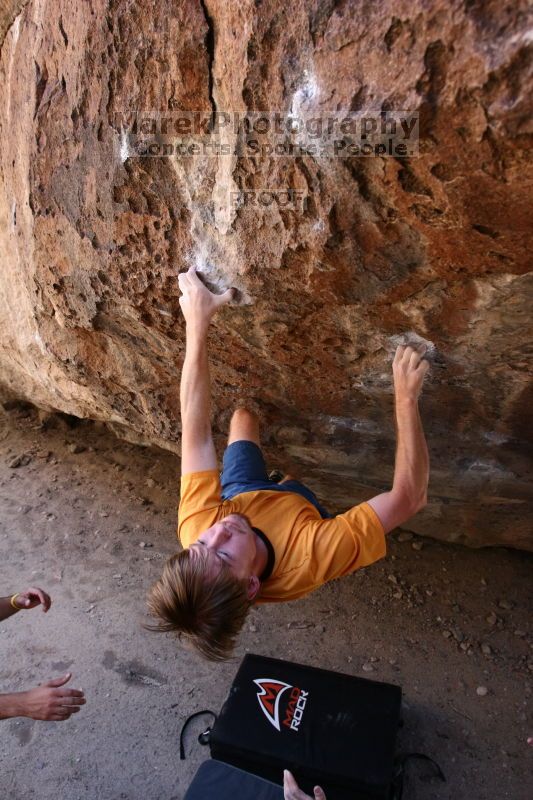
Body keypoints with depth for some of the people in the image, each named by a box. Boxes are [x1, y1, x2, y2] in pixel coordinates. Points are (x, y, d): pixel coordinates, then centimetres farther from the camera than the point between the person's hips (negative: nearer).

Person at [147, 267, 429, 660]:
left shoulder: (195, 525, -43)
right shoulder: (308, 563, -51)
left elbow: (196, 430, -41)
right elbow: (408, 496, -46)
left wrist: (197, 324, -41)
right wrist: (407, 396, -47)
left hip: (243, 494, 2)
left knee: (244, 416, 18)